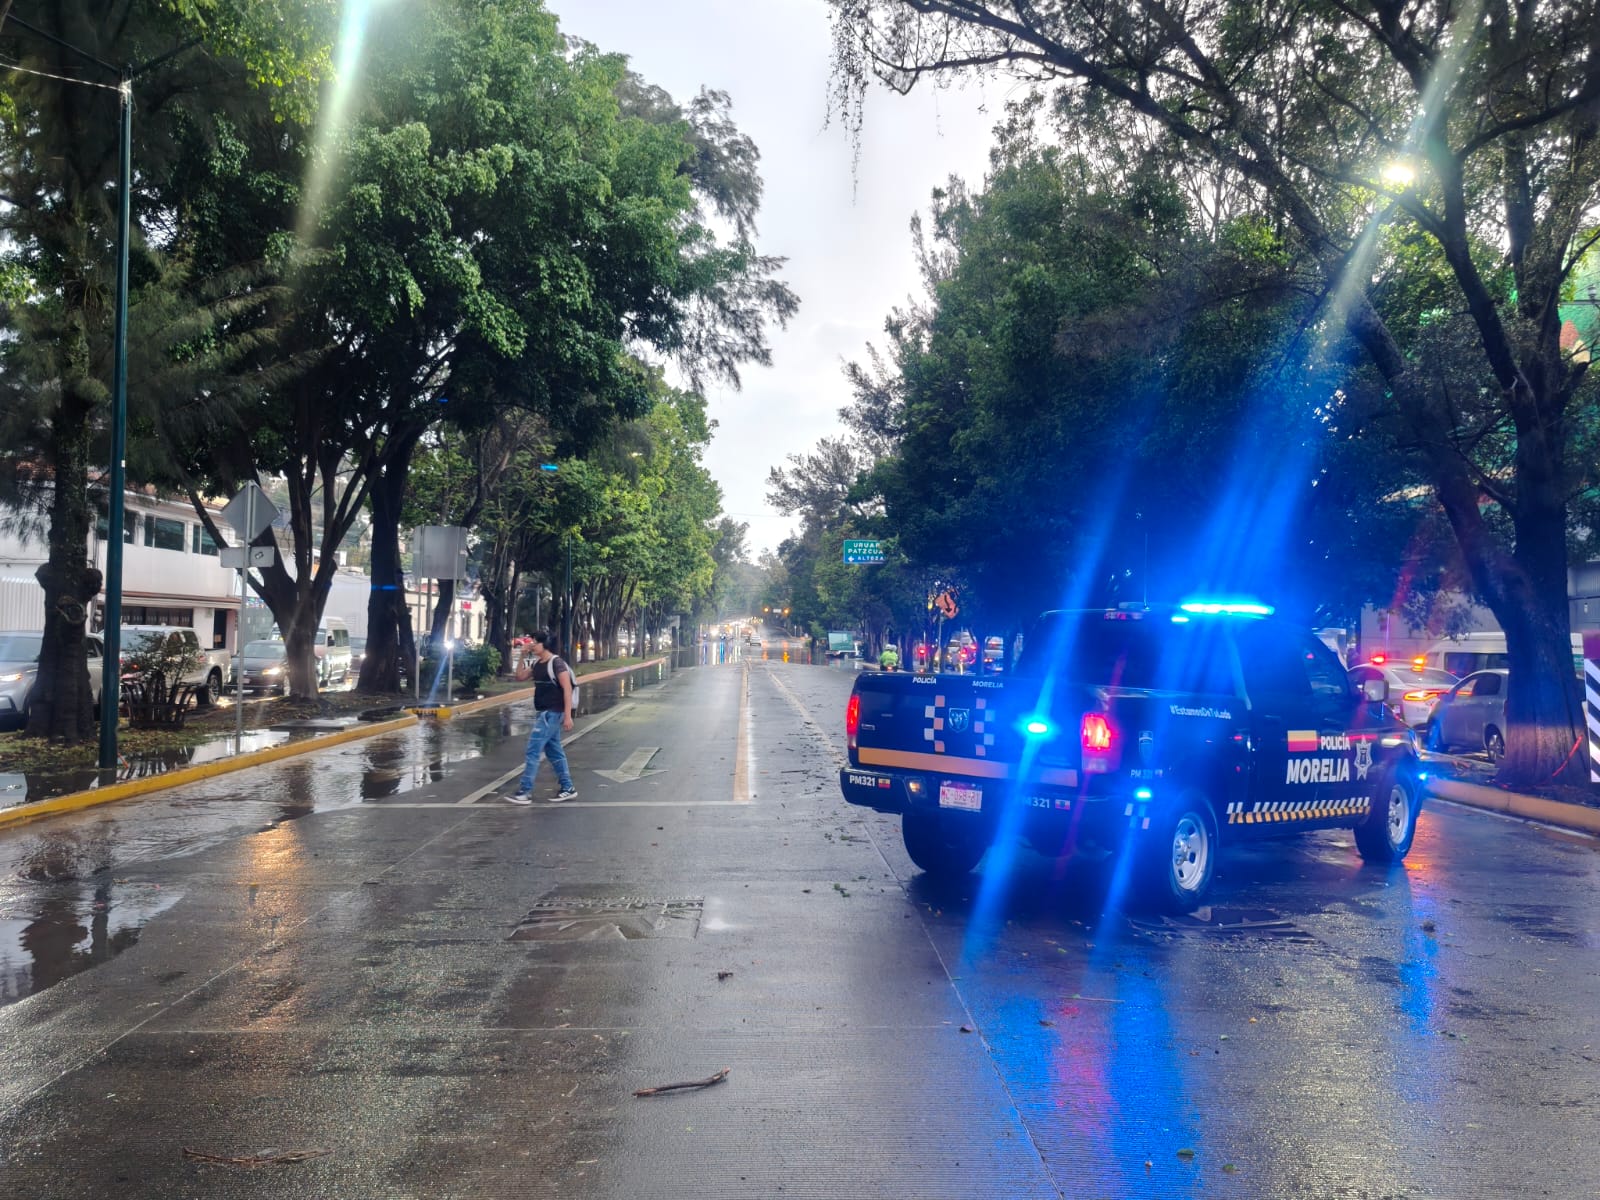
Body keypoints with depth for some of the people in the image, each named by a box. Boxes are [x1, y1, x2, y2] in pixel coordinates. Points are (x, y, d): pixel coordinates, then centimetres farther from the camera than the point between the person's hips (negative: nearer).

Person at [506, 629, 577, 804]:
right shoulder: (537, 663, 10)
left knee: (533, 750, -9)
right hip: (542, 712, 9)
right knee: (553, 751, 13)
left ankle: (525, 792, -6)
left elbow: (567, 689, -18)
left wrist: (568, 716, -23)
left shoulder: (556, 663, -15)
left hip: (552, 713, -9)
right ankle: (568, 788, 20)